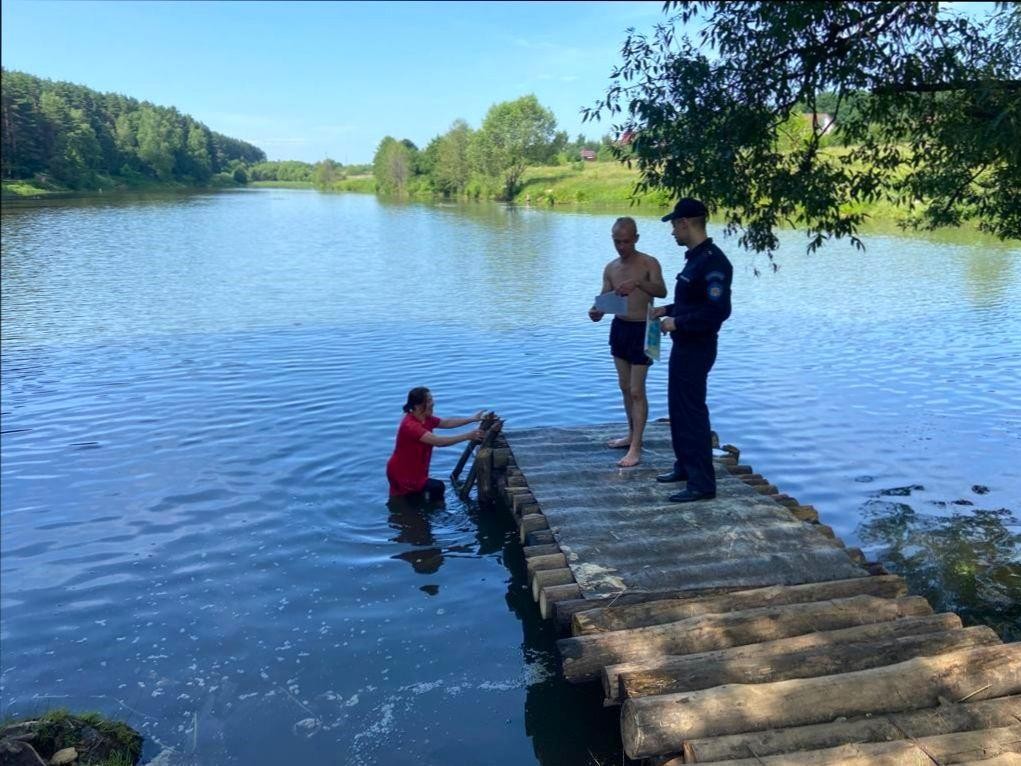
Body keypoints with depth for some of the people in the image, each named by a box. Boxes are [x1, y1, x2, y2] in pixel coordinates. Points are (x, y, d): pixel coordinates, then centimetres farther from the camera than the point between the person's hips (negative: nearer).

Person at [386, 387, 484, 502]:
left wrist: (473, 419, -3)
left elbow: (447, 422, 5)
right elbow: (438, 441, -37)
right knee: (437, 487, -17)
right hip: (401, 474, -9)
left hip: (414, 470, 9)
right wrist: (468, 436, -37)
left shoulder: (425, 418, -3)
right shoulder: (410, 425, -31)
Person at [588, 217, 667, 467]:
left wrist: (638, 282, -44)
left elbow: (662, 291, -27)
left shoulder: (649, 263, -11)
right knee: (625, 388, 15)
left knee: (637, 391, -7)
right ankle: (632, 435, 30)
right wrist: (597, 311, -19)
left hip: (641, 330, -6)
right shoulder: (610, 268, 5)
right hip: (619, 327, 6)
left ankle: (636, 448, -4)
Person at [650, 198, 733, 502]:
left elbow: (718, 310, -27)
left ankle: (702, 483, 3)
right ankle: (685, 466, 33)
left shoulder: (712, 261, -20)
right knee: (678, 408, 19)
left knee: (692, 412, -5)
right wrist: (668, 310, 13)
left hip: (697, 349, -11)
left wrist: (678, 323, -21)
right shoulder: (695, 257, 12)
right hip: (684, 346, 11)